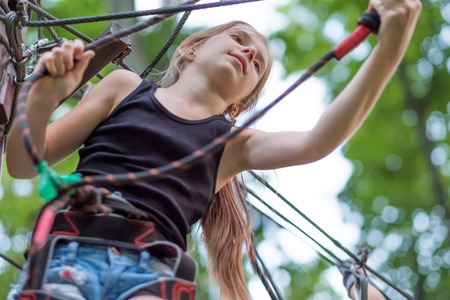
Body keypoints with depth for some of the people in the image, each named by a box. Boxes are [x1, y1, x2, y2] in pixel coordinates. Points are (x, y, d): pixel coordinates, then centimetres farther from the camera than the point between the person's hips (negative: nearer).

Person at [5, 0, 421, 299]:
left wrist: (389, 48, -4)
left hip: (153, 267, 1)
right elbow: (24, 164, 18)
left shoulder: (234, 145, 25)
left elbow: (316, 143, 5)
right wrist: (43, 99, -4)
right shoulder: (126, 88, 23)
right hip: (74, 245, 0)